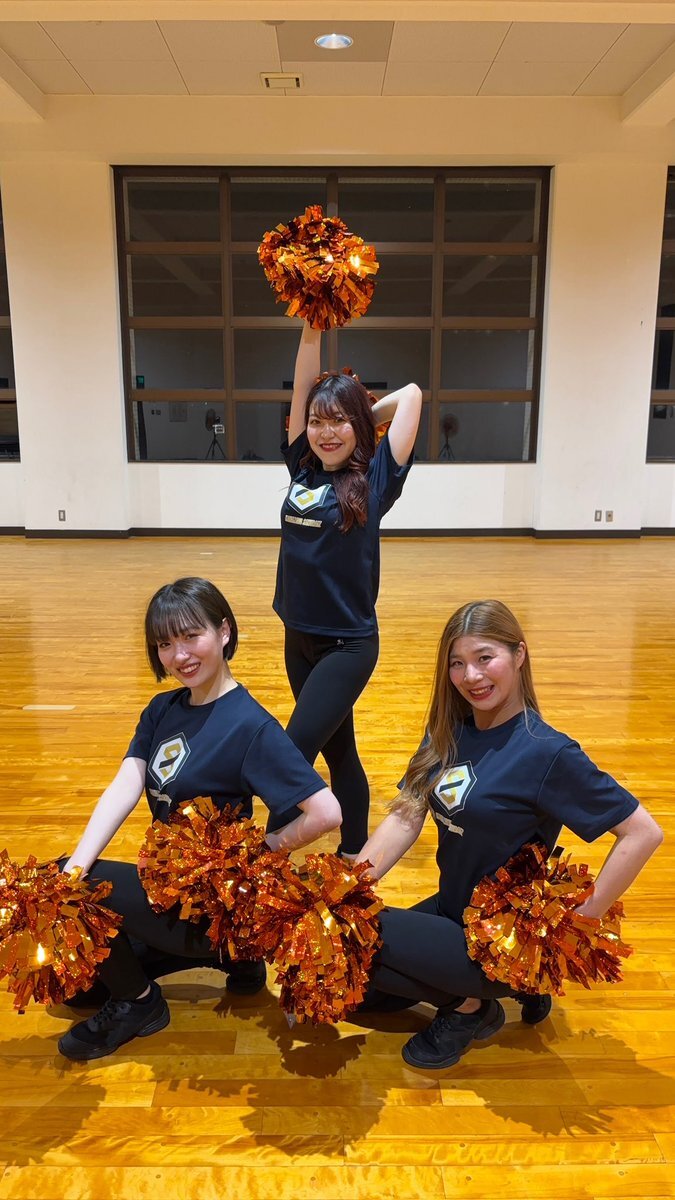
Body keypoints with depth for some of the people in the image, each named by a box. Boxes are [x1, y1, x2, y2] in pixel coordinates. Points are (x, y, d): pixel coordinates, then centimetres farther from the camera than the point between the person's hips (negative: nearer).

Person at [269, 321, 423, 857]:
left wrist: (362, 418, 5)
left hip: (349, 644, -5)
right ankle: (353, 858, 33)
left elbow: (412, 393, -6)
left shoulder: (376, 478, -8)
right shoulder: (303, 468, 4)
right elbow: (303, 388, 1)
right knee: (338, 752, 17)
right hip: (299, 638, 5)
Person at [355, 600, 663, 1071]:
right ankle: (480, 987, 18)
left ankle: (471, 1006, 3)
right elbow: (406, 817, -5)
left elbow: (644, 832, -20)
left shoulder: (547, 752, -22)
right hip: (452, 909, 7)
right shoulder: (449, 731, -2)